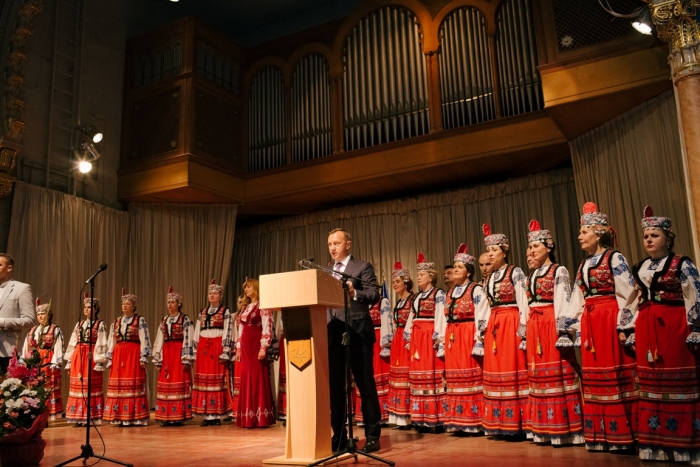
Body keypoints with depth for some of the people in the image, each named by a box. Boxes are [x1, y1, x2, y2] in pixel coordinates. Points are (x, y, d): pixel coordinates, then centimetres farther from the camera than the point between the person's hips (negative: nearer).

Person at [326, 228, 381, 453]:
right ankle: (339, 436, 20)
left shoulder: (363, 267, 1)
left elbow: (374, 295, -9)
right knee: (334, 387, 9)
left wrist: (354, 293, -25)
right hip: (332, 334, 6)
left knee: (365, 385, 1)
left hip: (357, 332, -5)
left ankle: (372, 436, 9)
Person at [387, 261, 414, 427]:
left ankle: (409, 416, -4)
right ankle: (400, 416, 12)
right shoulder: (398, 302, 17)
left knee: (407, 376, -8)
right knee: (398, 376, 8)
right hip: (397, 342, 9)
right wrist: (391, 340, 14)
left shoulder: (413, 300, -8)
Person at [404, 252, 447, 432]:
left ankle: (435, 419, -5)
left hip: (431, 337, -7)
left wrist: (438, 338, -19)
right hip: (416, 338, 7)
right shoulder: (417, 296, 20)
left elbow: (440, 317, -11)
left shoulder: (438, 294, -1)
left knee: (432, 373, -9)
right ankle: (422, 419, 10)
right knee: (418, 373, 5)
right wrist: (408, 337, 12)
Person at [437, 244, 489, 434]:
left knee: (470, 377, -6)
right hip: (452, 338, 7)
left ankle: (473, 421, 1)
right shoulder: (450, 292, 18)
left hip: (469, 336, -7)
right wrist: (442, 341, 11)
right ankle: (458, 421, 15)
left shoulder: (476, 290, -4)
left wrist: (479, 342, -18)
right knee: (454, 377, 8)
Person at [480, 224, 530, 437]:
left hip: (512, 324, -6)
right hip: (493, 327, 7)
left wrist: (523, 331, -15)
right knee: (495, 371, 5)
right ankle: (499, 423, 12)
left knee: (511, 370, -6)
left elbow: (523, 304, -9)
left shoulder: (515, 273, -3)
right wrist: (483, 328, 9)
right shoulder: (490, 278, 15)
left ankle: (516, 424, 1)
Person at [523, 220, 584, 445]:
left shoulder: (559, 271, -2)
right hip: (534, 326, 7)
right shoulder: (533, 275, 18)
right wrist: (526, 334, 15)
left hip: (552, 325, -7)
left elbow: (564, 304, -9)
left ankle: (563, 429, 0)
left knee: (556, 373, -6)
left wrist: (563, 332, -16)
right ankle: (545, 429, 13)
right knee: (539, 374, 7)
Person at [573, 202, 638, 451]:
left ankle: (621, 435, 4)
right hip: (589, 324, 7)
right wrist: (579, 330, 13)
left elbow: (627, 295, -9)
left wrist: (624, 327, -13)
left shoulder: (615, 258, -4)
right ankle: (601, 436, 15)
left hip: (611, 320, -7)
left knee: (615, 374, -5)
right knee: (594, 377, 8)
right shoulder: (583, 265, 16)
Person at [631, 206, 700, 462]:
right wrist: (632, 333, 13)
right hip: (647, 330, 6)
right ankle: (655, 446, 16)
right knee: (651, 384, 8)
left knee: (677, 383, -4)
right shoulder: (639, 269, 13)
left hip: (674, 327, -6)